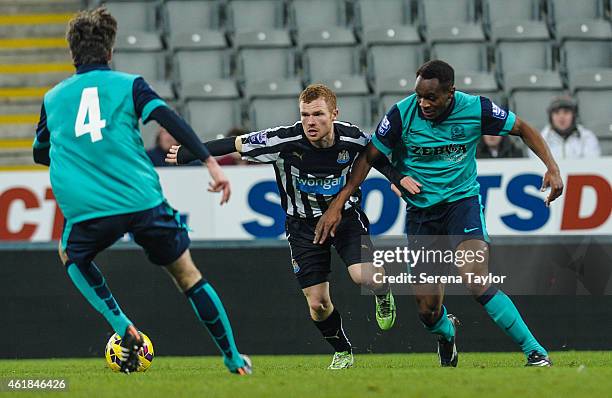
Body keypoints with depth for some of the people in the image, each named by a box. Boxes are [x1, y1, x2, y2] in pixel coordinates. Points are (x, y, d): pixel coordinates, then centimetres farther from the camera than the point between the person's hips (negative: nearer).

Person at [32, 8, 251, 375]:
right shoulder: (127, 84, 6)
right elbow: (168, 118, -10)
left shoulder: (53, 98, 15)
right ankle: (233, 358, 16)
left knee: (72, 257, 32)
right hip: (144, 202, -1)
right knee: (188, 274, 15)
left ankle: (124, 329, 13)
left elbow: (40, 154, 29)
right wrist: (211, 162, -13)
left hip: (87, 211, 1)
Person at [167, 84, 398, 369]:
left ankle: (383, 295, 13)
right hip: (304, 225, 0)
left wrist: (400, 179, -14)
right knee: (317, 304, -2)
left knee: (363, 276, -26)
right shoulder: (284, 141, -26)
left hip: (346, 216, 0)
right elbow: (235, 144, -15)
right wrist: (187, 154, -9)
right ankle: (343, 352, 27)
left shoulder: (352, 139, -20)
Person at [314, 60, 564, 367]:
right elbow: (368, 158, -4)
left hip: (462, 200, -2)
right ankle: (447, 334, 38)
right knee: (427, 310, -1)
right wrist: (337, 205, -9)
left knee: (476, 282, -26)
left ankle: (535, 353, -20)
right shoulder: (402, 114, -14)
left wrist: (551, 167, -12)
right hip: (420, 211, 2)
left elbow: (523, 130, 1)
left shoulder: (475, 110, -13)